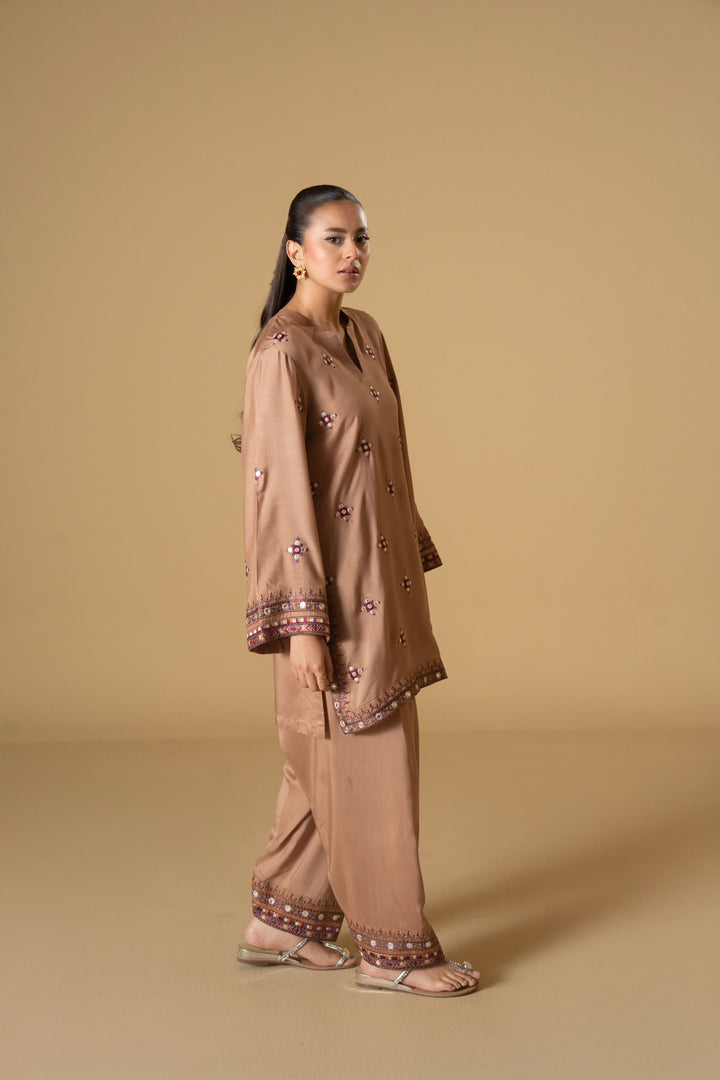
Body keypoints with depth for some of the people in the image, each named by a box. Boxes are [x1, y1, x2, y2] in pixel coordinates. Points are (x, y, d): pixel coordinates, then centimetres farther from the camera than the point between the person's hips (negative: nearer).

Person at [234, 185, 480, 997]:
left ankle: (280, 922, 28)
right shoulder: (281, 352, -15)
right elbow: (282, 489, -18)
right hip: (335, 590, -9)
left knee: (328, 762, 15)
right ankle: (392, 948, 14)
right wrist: (302, 622, -20)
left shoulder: (363, 335, 11)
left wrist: (413, 561, 17)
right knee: (368, 766, 0)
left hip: (379, 578, 9)